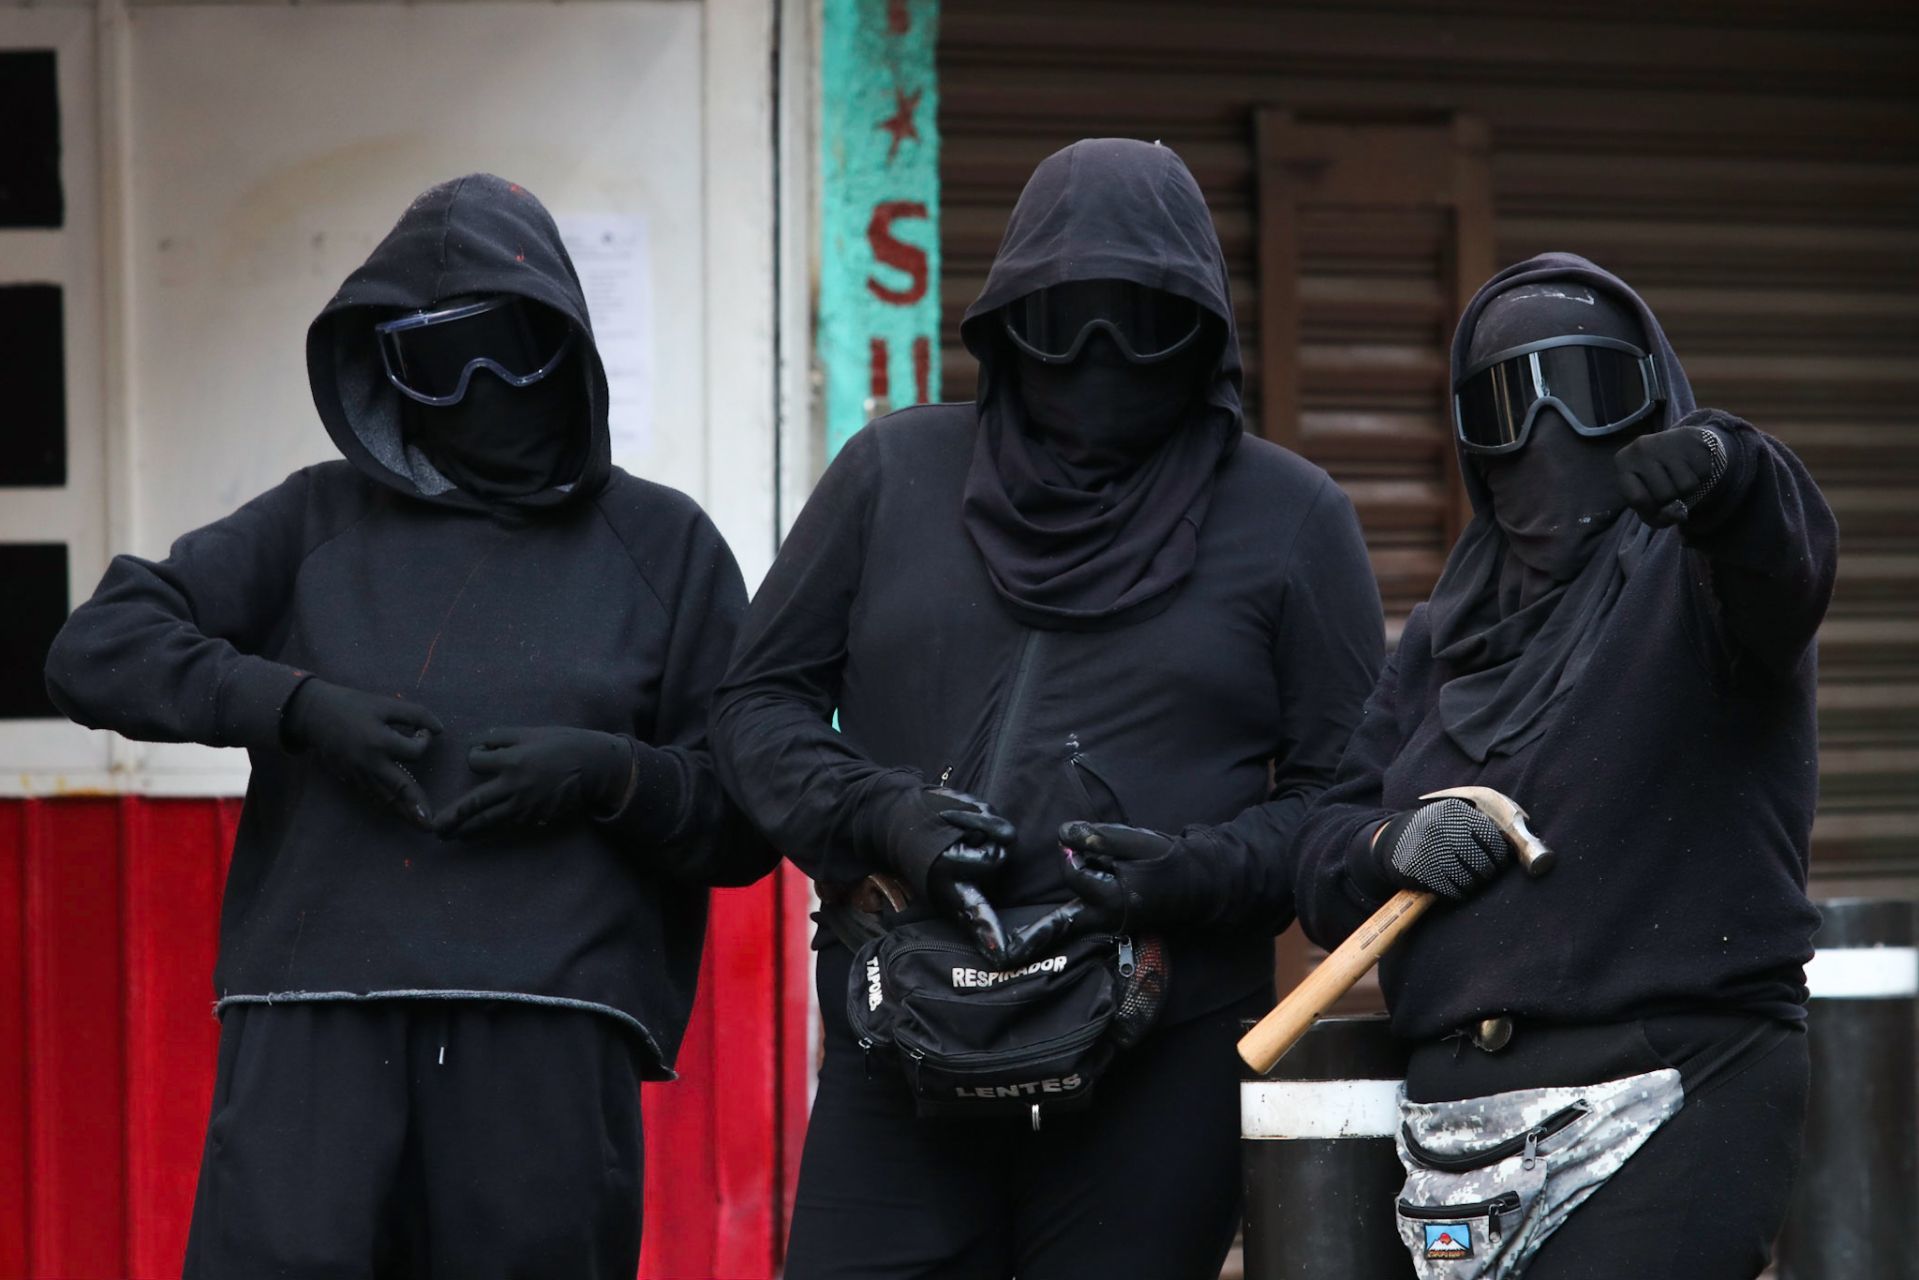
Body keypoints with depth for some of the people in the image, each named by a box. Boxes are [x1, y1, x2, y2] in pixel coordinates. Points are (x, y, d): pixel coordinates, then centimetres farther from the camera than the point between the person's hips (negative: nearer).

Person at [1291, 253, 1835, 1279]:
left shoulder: (1692, 576, 4)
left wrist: (1721, 466, -45)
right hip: (1456, 1110, 6)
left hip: (1672, 1112, -6)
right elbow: (1320, 863, 19)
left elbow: (1787, 552, -22)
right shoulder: (1446, 635, 21)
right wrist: (1393, 847, -5)